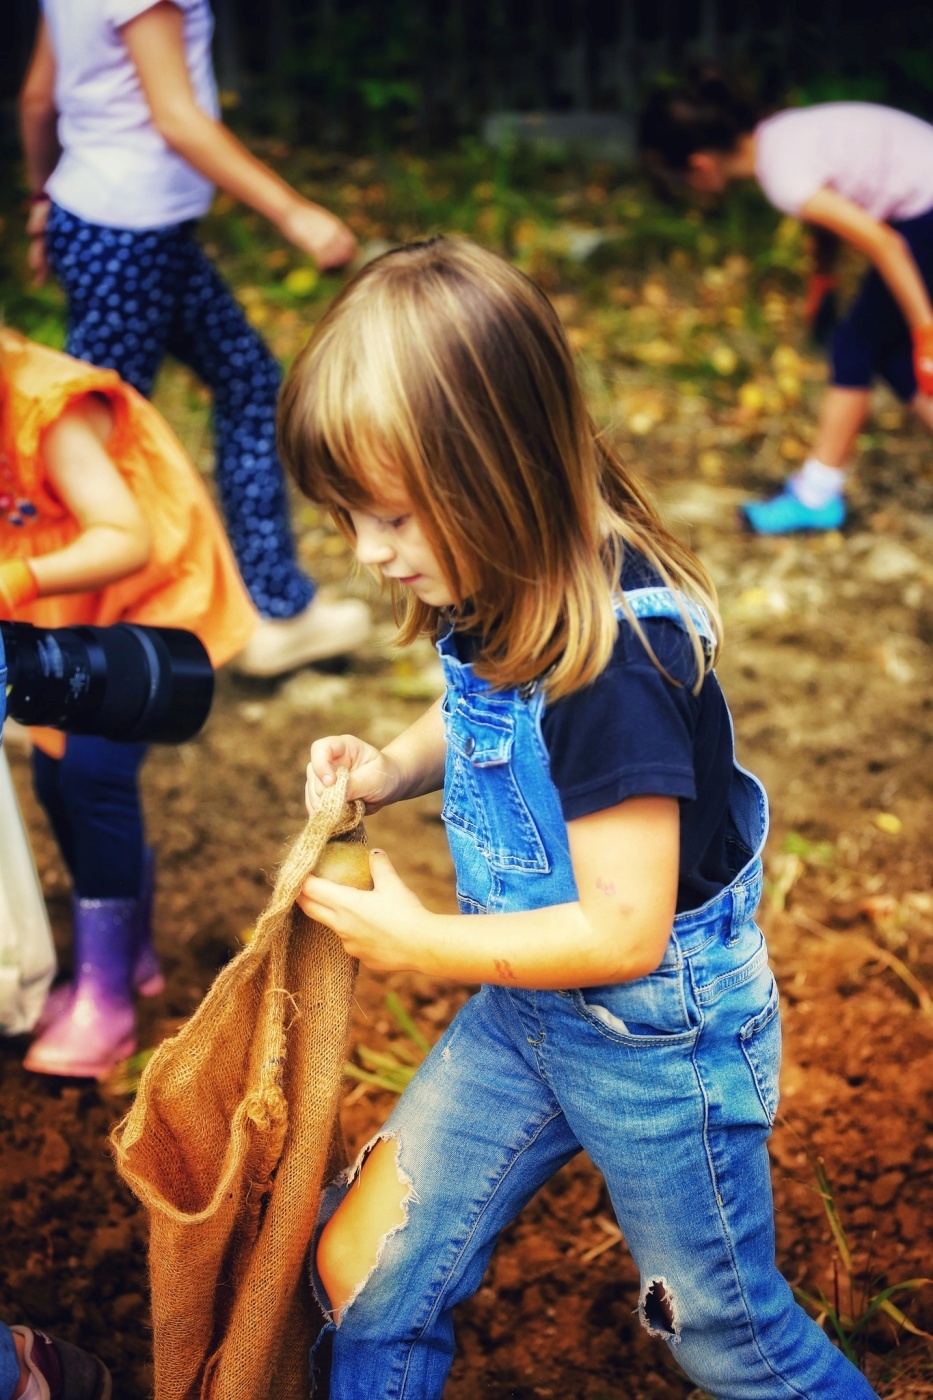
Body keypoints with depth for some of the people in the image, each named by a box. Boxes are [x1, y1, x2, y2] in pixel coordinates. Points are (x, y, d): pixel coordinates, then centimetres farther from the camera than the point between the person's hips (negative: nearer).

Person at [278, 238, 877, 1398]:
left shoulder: (614, 661, -33)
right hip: (526, 1007, 8)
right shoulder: (500, 600, -8)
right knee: (363, 1269, 11)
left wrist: (418, 944, -20)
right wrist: (390, 767, -5)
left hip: (661, 1037, -7)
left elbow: (624, 932, -29)